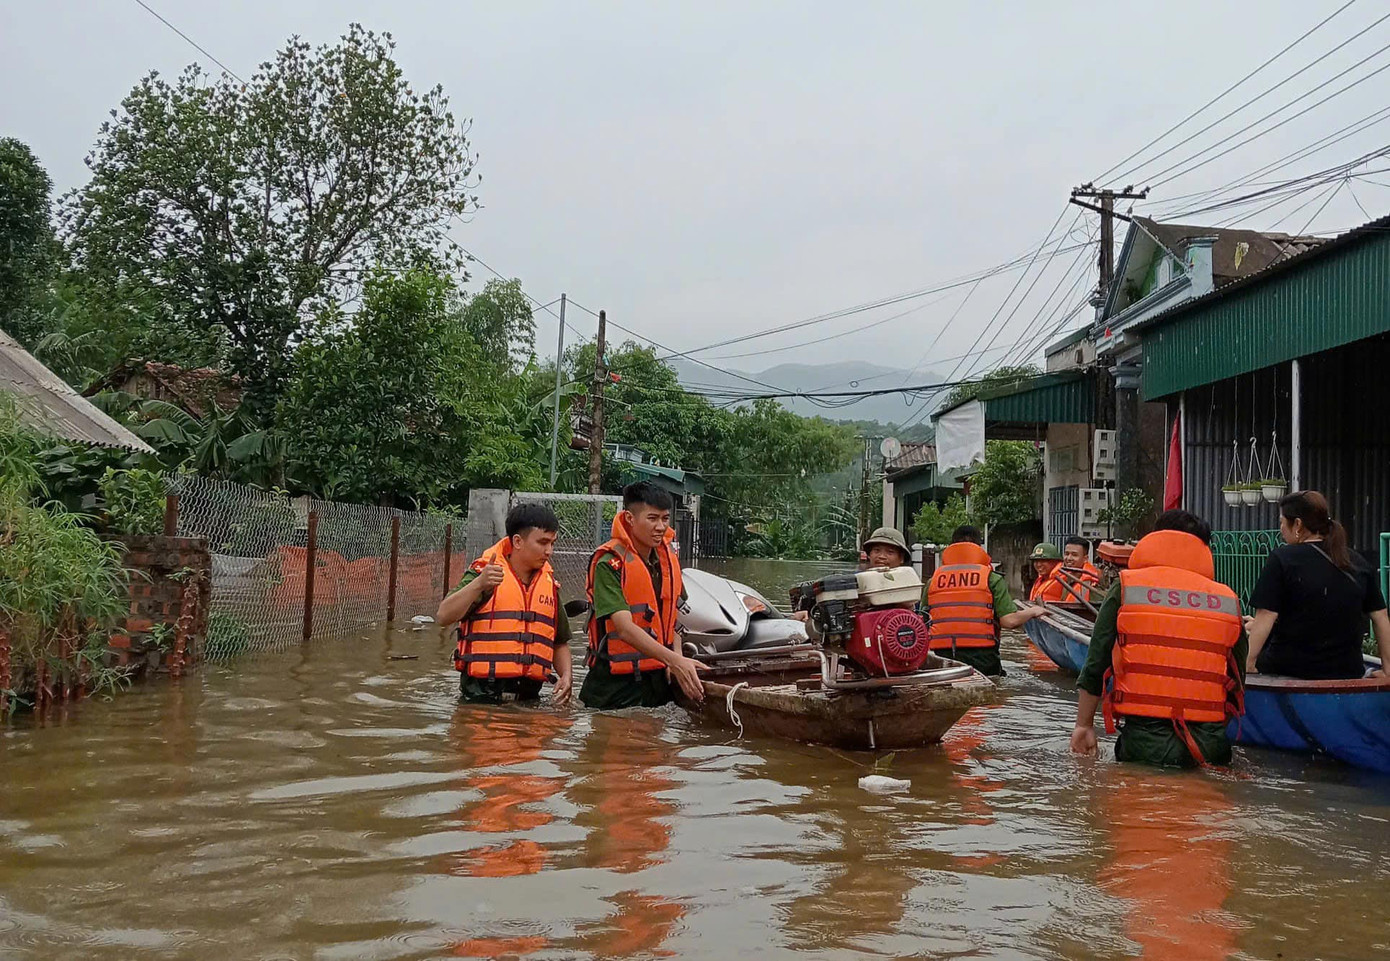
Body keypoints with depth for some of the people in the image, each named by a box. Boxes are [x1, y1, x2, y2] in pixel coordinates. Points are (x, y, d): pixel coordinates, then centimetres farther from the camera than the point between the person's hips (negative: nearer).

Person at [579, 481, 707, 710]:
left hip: (659, 680, 6)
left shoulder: (668, 558, 7)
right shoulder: (609, 563, -16)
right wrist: (674, 661, -34)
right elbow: (625, 629, -25)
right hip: (615, 686, -6)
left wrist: (677, 657, -1)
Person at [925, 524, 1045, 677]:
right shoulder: (992, 578, 1)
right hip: (981, 658, -3)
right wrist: (1033, 612, 13)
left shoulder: (933, 579, 10)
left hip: (940, 658, 3)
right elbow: (1010, 621, -6)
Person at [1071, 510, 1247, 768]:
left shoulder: (1125, 589, 5)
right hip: (1210, 744, 2)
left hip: (1145, 741, -2)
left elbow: (1095, 667, 6)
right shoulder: (1228, 600, 11)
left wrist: (1084, 725, 16)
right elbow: (1237, 681, 18)